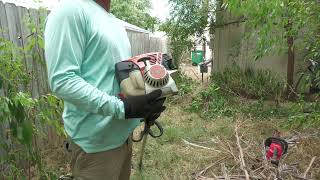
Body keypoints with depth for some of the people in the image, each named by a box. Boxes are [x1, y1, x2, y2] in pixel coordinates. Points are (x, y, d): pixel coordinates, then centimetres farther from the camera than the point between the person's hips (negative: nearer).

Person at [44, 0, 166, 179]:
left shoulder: (117, 24, 13)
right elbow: (62, 80, -22)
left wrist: (146, 102, 2)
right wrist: (122, 107, -26)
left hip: (123, 132, 9)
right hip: (96, 141, -8)